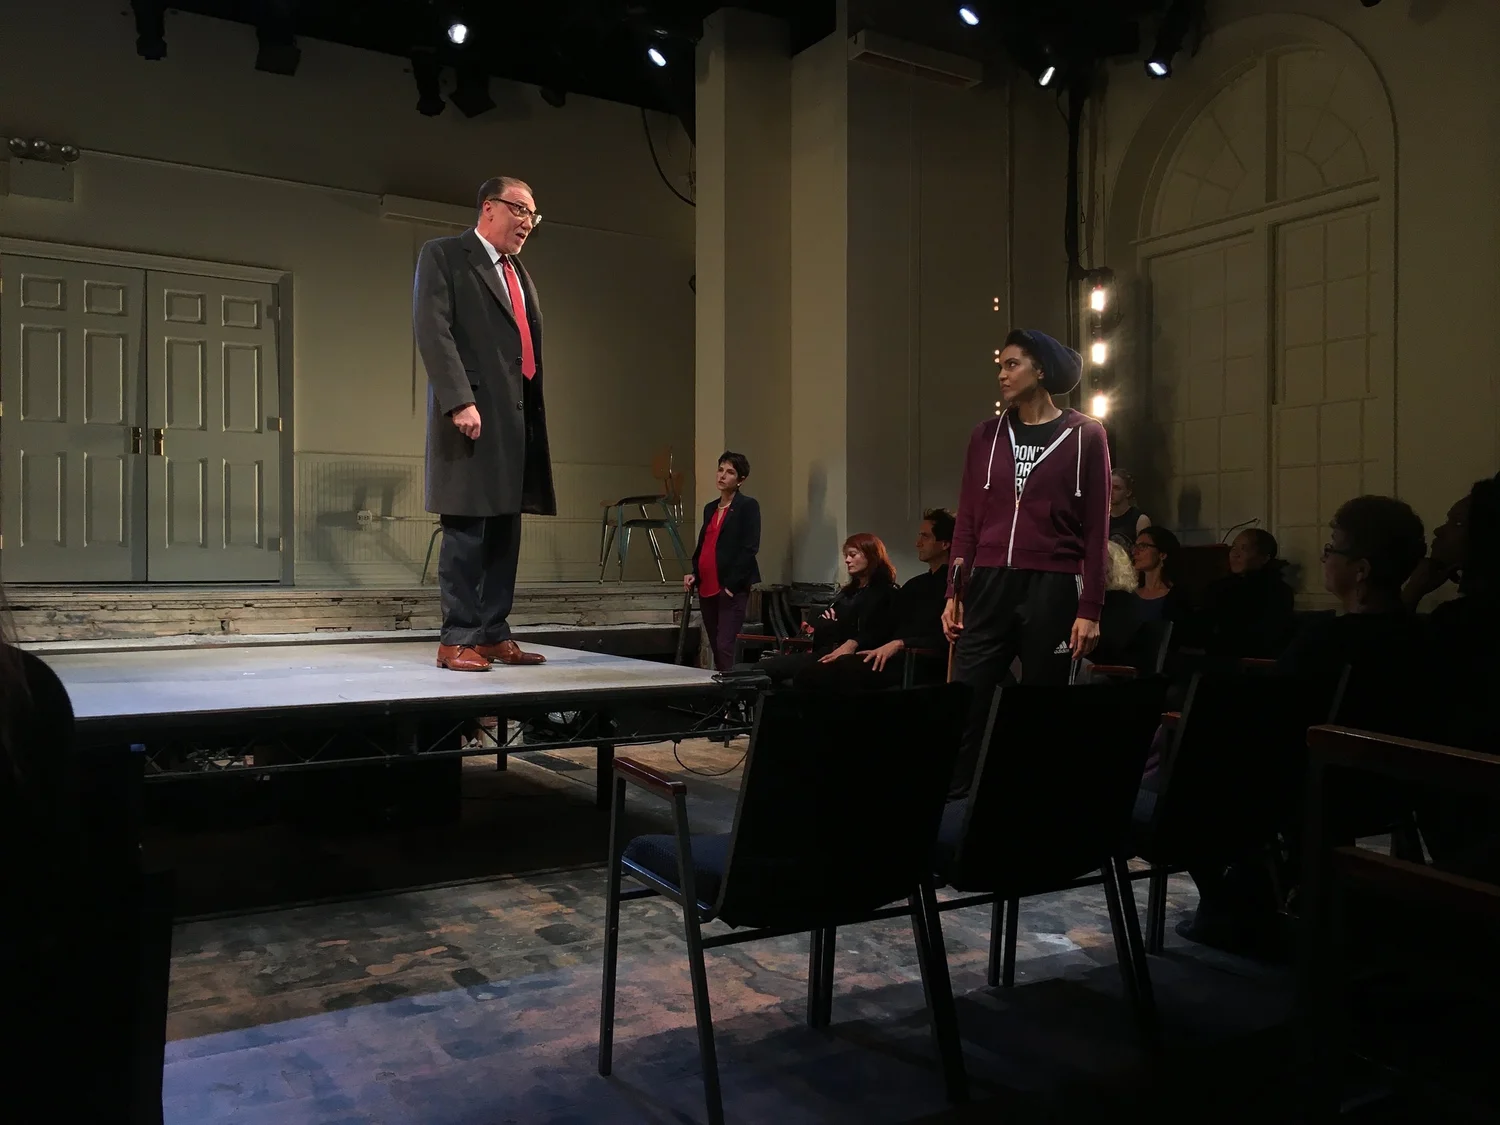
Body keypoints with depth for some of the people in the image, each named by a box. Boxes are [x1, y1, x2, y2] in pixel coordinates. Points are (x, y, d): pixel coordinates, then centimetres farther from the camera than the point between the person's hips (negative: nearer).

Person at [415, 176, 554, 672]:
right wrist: (460, 400, -21)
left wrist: (535, 416, 13)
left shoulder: (519, 273, 24)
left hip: (517, 416, 7)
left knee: (505, 530, 7)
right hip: (471, 414, -7)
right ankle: (458, 639, 0)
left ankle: (494, 634, 13)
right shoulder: (443, 255, 2)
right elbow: (433, 331, -10)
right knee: (466, 530, -6)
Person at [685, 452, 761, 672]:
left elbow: (750, 547, -11)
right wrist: (693, 573, 6)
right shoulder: (710, 507, 18)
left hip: (732, 587, -7)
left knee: (725, 646, -15)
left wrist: (732, 583, -15)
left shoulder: (748, 505, -3)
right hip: (707, 587, 7)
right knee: (715, 647, 10)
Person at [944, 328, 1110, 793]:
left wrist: (1090, 609, -6)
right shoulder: (986, 434, 10)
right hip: (989, 585, 3)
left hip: (1052, 588, -2)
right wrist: (954, 594, 5)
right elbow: (967, 521, 10)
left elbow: (1096, 530, -1)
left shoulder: (1084, 435, 1)